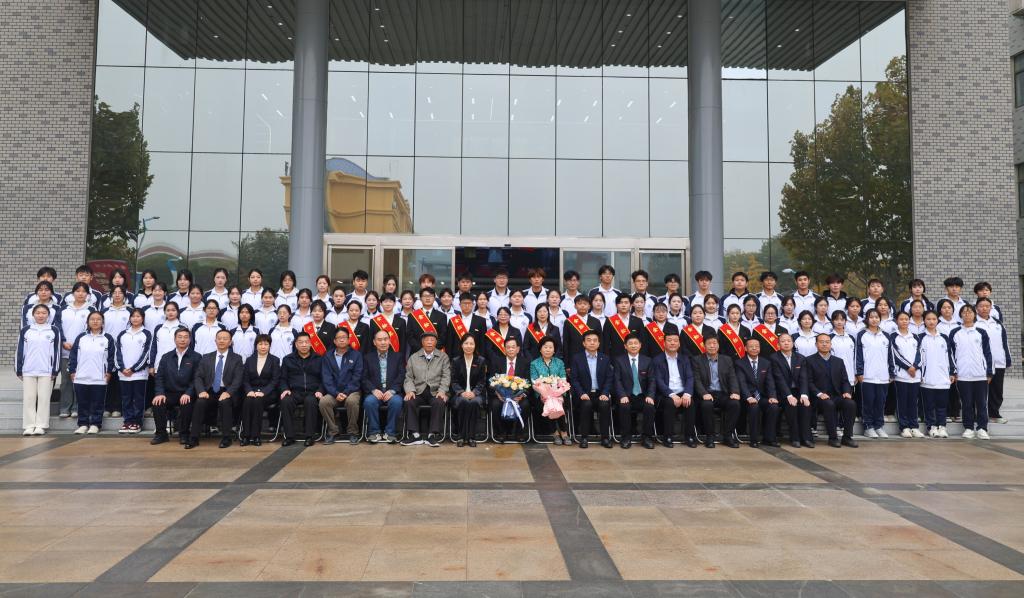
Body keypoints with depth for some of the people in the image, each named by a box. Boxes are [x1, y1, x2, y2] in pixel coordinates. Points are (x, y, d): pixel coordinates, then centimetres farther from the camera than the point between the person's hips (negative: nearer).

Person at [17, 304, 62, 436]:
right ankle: (29, 426, 8)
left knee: (44, 398, 0)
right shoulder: (25, 330, 6)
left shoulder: (54, 330, 3)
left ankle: (41, 426, 5)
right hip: (28, 371, 2)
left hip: (46, 371, -2)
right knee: (28, 398, 3)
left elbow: (57, 351, 2)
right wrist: (18, 370, 4)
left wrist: (55, 370, -3)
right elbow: (19, 351, 8)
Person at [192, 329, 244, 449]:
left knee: (225, 402, -34)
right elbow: (198, 377, 7)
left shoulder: (236, 359, 7)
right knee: (200, 402, -28)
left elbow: (238, 379, -3)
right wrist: (201, 391, -13)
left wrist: (228, 392, -21)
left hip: (227, 393, -2)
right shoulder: (206, 358, 15)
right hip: (210, 392, 2)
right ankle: (194, 438, -22)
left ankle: (226, 438, -24)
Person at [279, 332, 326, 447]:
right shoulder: (288, 359, 18)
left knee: (310, 401, -36)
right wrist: (285, 389, -3)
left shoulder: (318, 359, 14)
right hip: (294, 392, 2)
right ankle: (289, 436, -23)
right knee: (285, 401, -32)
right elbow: (283, 378, 17)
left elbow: (323, 378, 11)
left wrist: (320, 391, -6)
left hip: (312, 392, -1)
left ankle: (310, 436, -27)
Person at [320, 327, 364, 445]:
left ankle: (353, 432, -16)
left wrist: (346, 393, -15)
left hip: (352, 391, -2)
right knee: (323, 401, -28)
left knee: (352, 401, -34)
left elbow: (357, 377, -2)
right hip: (334, 393, 2)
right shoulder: (328, 357, 10)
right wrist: (336, 394, -14)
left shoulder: (356, 355, 6)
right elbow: (326, 378, 1)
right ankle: (332, 432, -11)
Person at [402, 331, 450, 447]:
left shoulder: (443, 357, 11)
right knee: (409, 402, -28)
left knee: (440, 402, -33)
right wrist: (410, 390, -9)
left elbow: (446, 376, 3)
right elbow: (409, 377, 10)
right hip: (418, 391, 1)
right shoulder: (413, 358, 14)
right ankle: (415, 435, -22)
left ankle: (433, 435, -24)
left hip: (435, 392, -1)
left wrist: (442, 391, -13)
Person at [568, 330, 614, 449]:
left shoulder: (605, 359, 12)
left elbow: (609, 378, 6)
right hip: (584, 394, -2)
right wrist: (581, 393, -17)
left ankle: (605, 437, -16)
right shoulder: (577, 358, 5)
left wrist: (605, 393, -11)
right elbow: (574, 379, -1)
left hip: (600, 393, 2)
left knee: (605, 404, -30)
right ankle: (584, 437, -19)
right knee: (587, 404, -33)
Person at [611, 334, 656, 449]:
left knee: (650, 406, -29)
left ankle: (647, 437, -12)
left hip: (642, 396, 2)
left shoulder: (647, 360, 11)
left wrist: (650, 396, -13)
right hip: (626, 396, -1)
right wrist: (622, 395, -20)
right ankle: (626, 437, -15)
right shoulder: (619, 360, 5)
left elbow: (652, 381, 5)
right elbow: (617, 380, -3)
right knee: (624, 406, -33)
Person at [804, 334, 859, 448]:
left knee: (851, 403, -26)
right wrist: (819, 393, -18)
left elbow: (844, 380, 15)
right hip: (820, 397, -4)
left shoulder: (838, 361, 19)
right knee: (829, 404, -36)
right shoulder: (810, 360, 5)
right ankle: (833, 438, -24)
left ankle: (847, 437, -16)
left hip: (837, 396, 4)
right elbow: (809, 382, -3)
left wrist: (847, 392, -6)